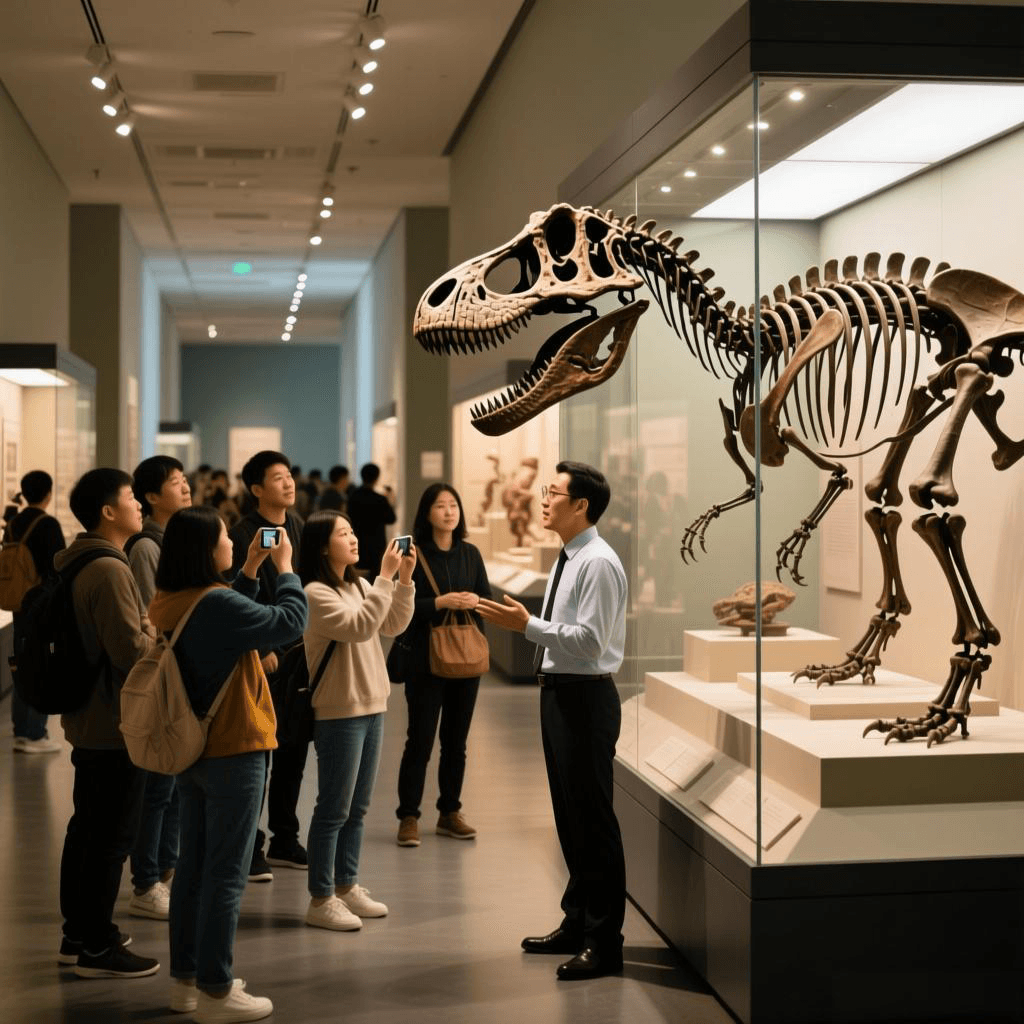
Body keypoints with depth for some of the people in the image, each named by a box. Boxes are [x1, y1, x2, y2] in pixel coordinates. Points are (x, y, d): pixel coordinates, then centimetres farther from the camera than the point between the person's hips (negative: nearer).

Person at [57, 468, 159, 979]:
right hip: (115, 723, -10)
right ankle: (97, 948, 7)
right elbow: (133, 652, -25)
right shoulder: (109, 570, -21)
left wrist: (145, 628, 12)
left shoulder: (74, 563, 11)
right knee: (111, 837, -1)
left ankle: (78, 933, 27)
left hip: (87, 718, 10)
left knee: (86, 827, 17)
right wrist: (156, 630, -7)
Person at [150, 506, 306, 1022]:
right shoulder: (213, 603, -22)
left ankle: (185, 978, 24)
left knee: (193, 866, 15)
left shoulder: (166, 603, 5)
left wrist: (250, 571, 13)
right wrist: (284, 567, -5)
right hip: (232, 752, -9)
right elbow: (289, 622, -18)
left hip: (190, 749, 9)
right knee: (225, 875, -1)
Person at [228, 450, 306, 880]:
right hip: (261, 659, -6)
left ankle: (284, 839, 22)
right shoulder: (243, 534, -9)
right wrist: (262, 650, -15)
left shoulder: (297, 527, 10)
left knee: (293, 748, 11)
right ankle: (248, 845, 9)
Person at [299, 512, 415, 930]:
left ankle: (346, 886, 25)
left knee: (357, 808, 15)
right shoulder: (315, 594, -15)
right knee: (334, 809, -3)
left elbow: (392, 626, 10)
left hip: (371, 707, 8)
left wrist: (404, 579, -1)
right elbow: (359, 627, -25)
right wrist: (386, 577, -24)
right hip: (338, 714, -8)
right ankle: (320, 899, 5)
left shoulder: (359, 587, 11)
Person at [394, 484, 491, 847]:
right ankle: (408, 817, 6)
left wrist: (475, 600, -11)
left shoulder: (470, 554, 8)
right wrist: (441, 603, -22)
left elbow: (488, 598, 10)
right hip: (425, 658, -5)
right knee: (420, 739, -2)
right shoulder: (413, 555, -7)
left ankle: (450, 812, 22)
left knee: (457, 739, 11)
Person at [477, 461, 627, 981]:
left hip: (586, 697, -10)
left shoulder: (598, 563, -17)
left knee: (592, 818, -2)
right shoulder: (569, 559, 13)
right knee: (569, 815, 18)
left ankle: (604, 941, 7)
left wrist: (527, 624, -23)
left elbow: (589, 640, -23)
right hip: (560, 690, 10)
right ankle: (577, 923, 31)